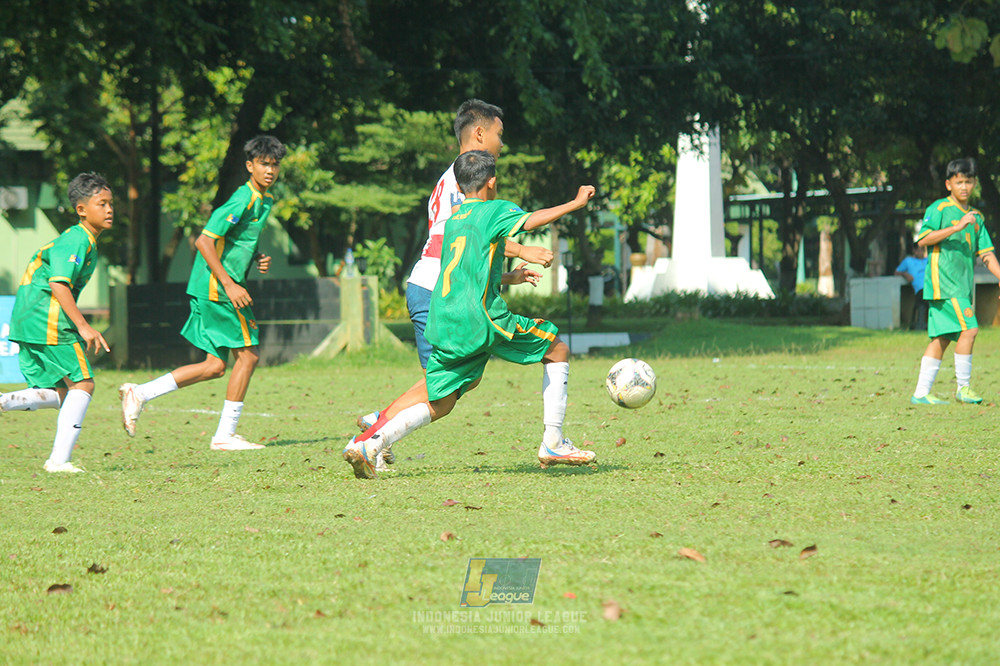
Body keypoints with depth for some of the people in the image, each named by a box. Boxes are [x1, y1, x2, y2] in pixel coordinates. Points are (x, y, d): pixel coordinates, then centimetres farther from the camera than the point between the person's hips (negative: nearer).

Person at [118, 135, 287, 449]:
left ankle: (139, 394, 7)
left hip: (210, 291, 9)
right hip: (216, 287, -9)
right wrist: (229, 285, -23)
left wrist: (257, 258, 8)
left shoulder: (265, 200, 15)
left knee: (215, 366, 7)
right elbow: (204, 241, -20)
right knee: (247, 354, -6)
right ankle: (225, 435, -1)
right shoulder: (243, 200, -15)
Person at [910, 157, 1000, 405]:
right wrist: (957, 227, -20)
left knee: (941, 338, 6)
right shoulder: (939, 209, -4)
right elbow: (923, 239, -14)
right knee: (968, 328, -16)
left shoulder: (976, 217, 18)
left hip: (962, 286, 7)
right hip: (943, 280, -7)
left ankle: (921, 393, 9)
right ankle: (963, 387, -8)